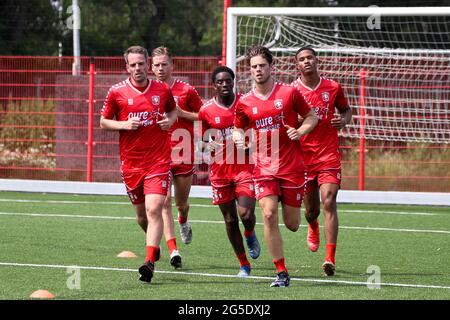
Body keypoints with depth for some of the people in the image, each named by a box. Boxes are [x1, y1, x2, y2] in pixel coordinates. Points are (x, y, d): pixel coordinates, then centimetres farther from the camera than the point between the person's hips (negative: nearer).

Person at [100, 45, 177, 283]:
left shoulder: (162, 90, 2)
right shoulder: (117, 92, -2)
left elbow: (173, 111, 21)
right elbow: (103, 122, 7)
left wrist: (170, 120, -1)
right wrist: (124, 125, -12)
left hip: (158, 161, -1)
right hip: (130, 163, 1)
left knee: (154, 209, -16)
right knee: (141, 213, 13)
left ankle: (149, 262, -21)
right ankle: (154, 243, 43)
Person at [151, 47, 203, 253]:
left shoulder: (186, 91, -2)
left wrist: (181, 113, -11)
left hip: (183, 156, 0)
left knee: (181, 203, 12)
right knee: (164, 202, -13)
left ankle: (183, 223, 49)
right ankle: (173, 250, -17)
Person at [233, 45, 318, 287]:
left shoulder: (289, 93, -2)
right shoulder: (244, 103, 3)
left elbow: (311, 116, 8)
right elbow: (238, 129, 17)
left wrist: (300, 131, -12)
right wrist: (239, 137, -6)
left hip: (292, 167, -1)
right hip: (264, 168, 1)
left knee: (292, 225, 4)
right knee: (268, 215, -17)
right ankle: (282, 273, -9)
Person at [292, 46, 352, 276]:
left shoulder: (333, 88, 3)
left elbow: (346, 109, 20)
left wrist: (344, 120, -3)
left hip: (329, 154, -1)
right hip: (303, 156, 1)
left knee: (328, 202, -16)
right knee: (311, 209, 10)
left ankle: (330, 259, -19)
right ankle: (313, 229, 50)